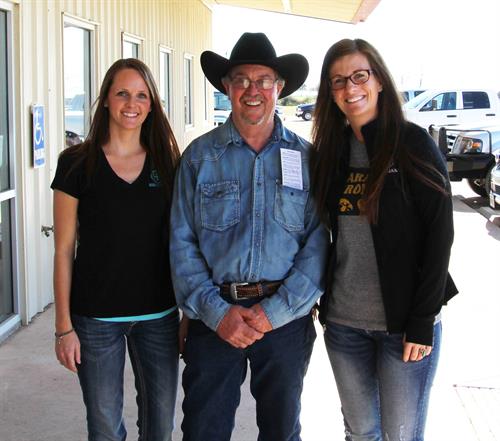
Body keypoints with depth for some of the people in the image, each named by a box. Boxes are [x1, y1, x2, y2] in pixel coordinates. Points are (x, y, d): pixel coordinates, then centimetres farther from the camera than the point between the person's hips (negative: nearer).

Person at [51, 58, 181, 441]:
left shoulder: (167, 163, 3)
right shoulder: (77, 163, -5)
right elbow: (65, 249, -4)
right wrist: (64, 326, -6)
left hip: (158, 315, 2)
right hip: (96, 318, -2)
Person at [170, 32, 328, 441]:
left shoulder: (305, 157, 2)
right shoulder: (200, 156, 1)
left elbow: (318, 241, -5)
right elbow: (182, 242, -2)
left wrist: (277, 309, -14)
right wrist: (216, 312, -12)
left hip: (286, 315, 1)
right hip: (214, 314, 0)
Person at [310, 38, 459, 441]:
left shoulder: (413, 143, -8)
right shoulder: (330, 151, 7)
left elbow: (440, 233, -11)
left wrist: (423, 323, -15)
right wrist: (320, 299, 3)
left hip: (404, 324, -4)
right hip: (343, 321, 4)